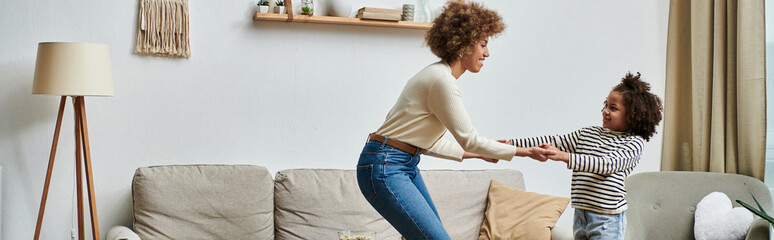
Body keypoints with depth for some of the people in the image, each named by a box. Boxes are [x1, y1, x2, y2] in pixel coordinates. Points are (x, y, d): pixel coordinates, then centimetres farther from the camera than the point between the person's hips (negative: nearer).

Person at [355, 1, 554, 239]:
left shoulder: (441, 75, 12)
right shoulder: (441, 80, -18)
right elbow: (469, 139, -13)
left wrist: (477, 153, 18)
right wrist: (521, 151, -4)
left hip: (406, 165, 10)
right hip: (384, 169, -10)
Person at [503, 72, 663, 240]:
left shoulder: (634, 142, -6)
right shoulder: (587, 134, 14)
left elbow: (607, 164, -21)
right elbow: (553, 142, 12)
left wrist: (563, 156, -29)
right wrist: (512, 144, 6)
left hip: (607, 219, -6)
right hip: (580, 215, 6)